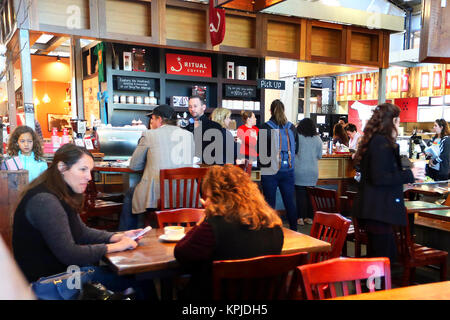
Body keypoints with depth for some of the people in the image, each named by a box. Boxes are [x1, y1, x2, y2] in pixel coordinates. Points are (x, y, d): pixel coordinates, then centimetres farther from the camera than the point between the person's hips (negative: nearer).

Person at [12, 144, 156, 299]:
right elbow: (68, 254, -26)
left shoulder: (61, 196, 7)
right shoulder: (45, 201, -25)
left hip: (63, 266, 9)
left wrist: (118, 237, -2)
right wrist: (115, 247, -19)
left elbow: (81, 231, 12)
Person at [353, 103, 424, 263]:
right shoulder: (383, 143, -15)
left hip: (373, 208, 10)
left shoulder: (373, 140, 16)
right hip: (378, 210, -10)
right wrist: (409, 175, -13)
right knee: (384, 257, -4)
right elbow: (379, 178, -22)